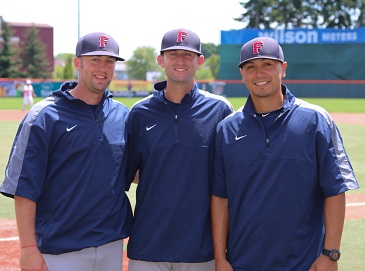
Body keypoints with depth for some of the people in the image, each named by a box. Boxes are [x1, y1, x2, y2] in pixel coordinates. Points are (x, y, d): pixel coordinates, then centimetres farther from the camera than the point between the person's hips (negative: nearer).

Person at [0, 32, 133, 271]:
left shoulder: (123, 115, 8)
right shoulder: (44, 116, -7)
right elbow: (24, 187, -10)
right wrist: (28, 248, -16)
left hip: (112, 246, 5)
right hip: (61, 250, -5)